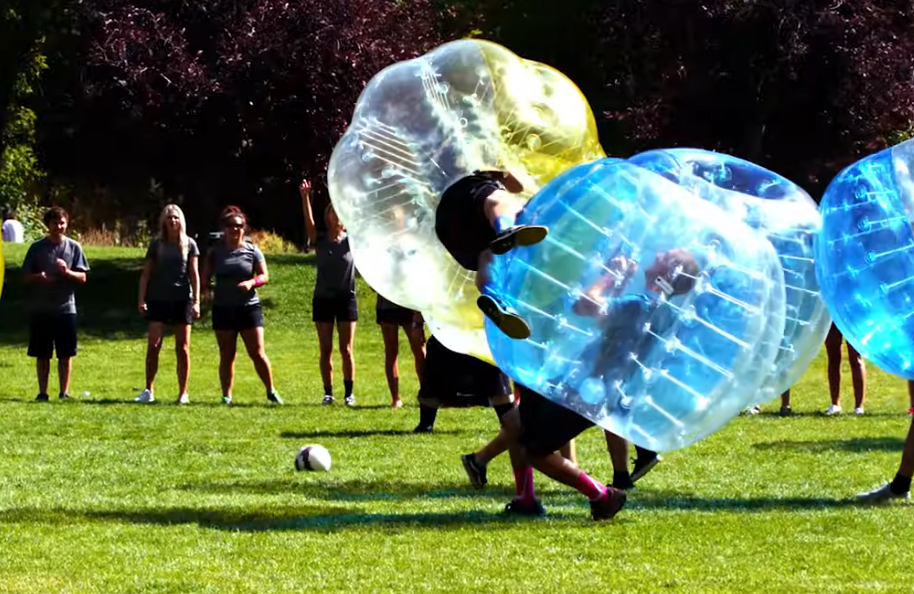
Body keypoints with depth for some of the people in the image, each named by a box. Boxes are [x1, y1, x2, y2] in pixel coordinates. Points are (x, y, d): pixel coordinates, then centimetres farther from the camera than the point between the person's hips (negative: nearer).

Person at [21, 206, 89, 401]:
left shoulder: (74, 247, 4)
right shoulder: (37, 248, 4)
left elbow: (82, 277, 3)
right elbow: (26, 276, 5)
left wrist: (67, 272, -17)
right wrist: (39, 277, -16)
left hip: (66, 307, 0)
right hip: (40, 309, 0)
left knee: (66, 354, 1)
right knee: (42, 354, 3)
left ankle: (64, 392, 8)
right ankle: (42, 392, 10)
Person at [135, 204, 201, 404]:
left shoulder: (189, 244, 5)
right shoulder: (157, 245, 6)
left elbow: (194, 274, 3)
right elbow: (146, 273, 7)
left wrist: (196, 301, -5)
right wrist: (141, 299, -1)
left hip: (182, 300, 0)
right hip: (158, 299, 0)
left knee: (182, 348, 2)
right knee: (153, 344, -8)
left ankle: (183, 393, 9)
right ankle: (148, 391, -2)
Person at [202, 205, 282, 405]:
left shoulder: (252, 251, 3)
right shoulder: (215, 251, 5)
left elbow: (264, 276, 2)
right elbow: (206, 276, 6)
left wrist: (252, 282, -18)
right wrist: (205, 289, -15)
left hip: (249, 307, -1)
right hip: (223, 308, 1)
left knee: (258, 353, -2)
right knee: (226, 356, 4)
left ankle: (271, 391, 11)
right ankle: (226, 395, 9)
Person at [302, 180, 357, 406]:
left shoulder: (351, 240, 1)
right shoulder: (320, 241, -1)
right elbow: (309, 223, -16)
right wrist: (305, 198, -30)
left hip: (346, 299, 0)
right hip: (323, 299, 0)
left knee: (346, 349, 0)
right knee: (326, 350, 2)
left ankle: (349, 392, 8)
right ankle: (328, 393, 8)